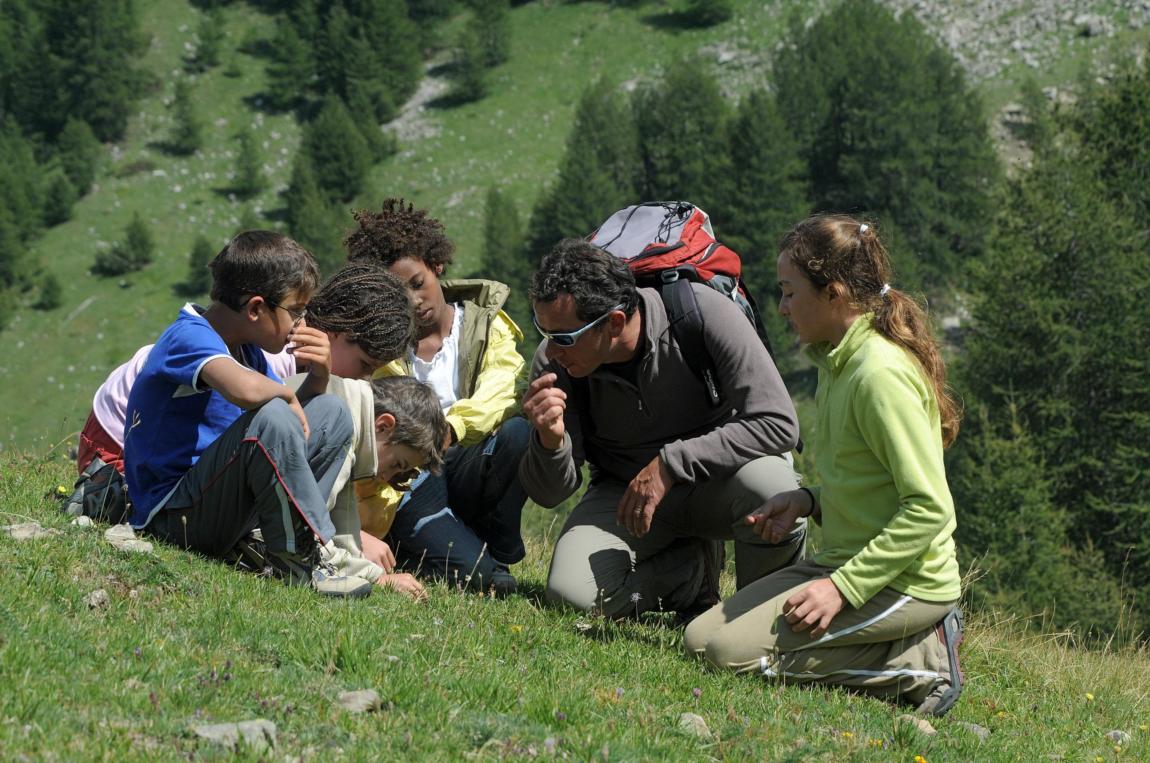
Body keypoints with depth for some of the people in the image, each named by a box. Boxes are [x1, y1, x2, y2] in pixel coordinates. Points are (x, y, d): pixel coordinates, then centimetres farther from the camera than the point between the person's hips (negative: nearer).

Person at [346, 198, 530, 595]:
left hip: (467, 474, 3)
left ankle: (496, 553, -11)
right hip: (409, 487, -3)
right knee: (469, 570, -33)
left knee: (520, 431, -31)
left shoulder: (485, 324, 6)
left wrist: (450, 428, -37)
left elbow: (503, 389, -16)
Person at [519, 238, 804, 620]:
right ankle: (695, 568, 3)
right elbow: (549, 494, -11)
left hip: (717, 480, -2)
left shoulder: (704, 313, -25)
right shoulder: (554, 363, -16)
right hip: (623, 491, 2)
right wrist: (550, 440, -35)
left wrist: (670, 464, -31)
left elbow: (778, 423, -28)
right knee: (571, 592, -26)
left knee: (773, 487, -37)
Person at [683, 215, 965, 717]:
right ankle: (914, 640, 6)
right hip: (850, 560, 10)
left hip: (903, 582, -10)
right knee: (699, 634, 9)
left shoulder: (880, 374, -20)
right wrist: (809, 501, 4)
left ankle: (917, 663, -9)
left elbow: (930, 508, -23)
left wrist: (843, 587, -24)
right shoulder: (841, 362, 10)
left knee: (721, 645, -19)